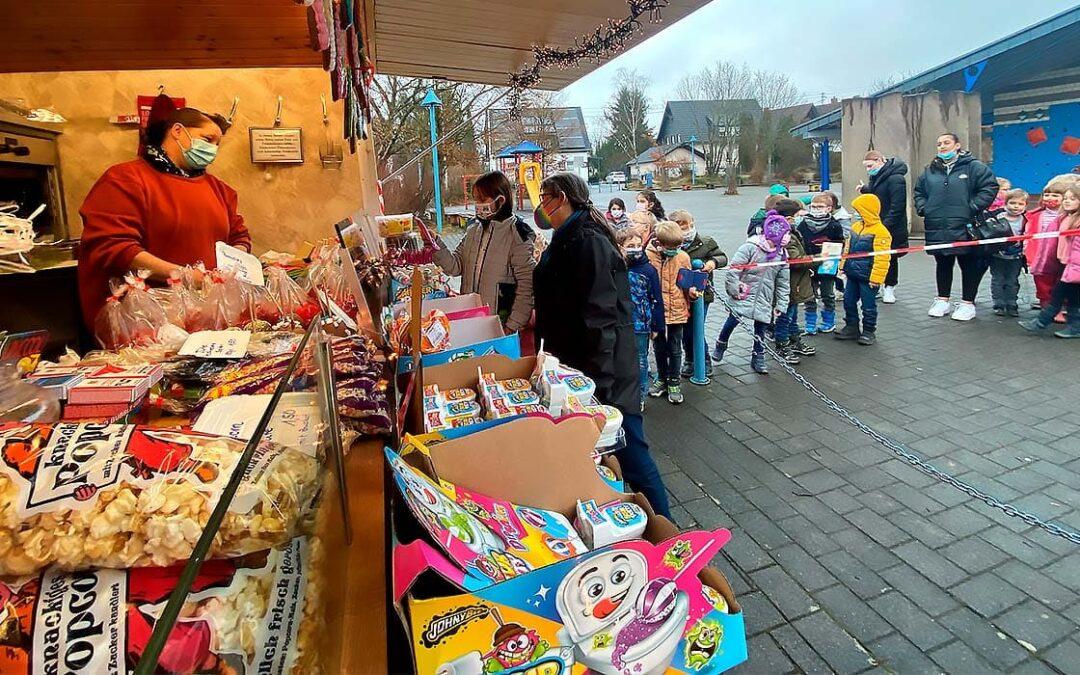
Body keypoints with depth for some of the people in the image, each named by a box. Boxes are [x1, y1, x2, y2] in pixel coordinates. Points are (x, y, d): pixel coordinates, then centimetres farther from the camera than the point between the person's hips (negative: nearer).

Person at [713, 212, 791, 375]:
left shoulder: (782, 255, 5)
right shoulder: (751, 247, -13)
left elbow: (783, 283, 9)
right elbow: (733, 270, -13)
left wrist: (780, 305, 6)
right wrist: (735, 291, -12)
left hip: (764, 300, 5)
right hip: (744, 295, -4)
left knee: (761, 328, 7)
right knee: (733, 320, -9)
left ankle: (758, 358, 23)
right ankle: (720, 345, 18)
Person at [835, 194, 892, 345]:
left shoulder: (880, 231, -17)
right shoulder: (856, 226, 7)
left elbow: (882, 258, -19)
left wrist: (876, 278, -20)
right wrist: (843, 266, 14)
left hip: (867, 277, -7)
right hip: (852, 274, 7)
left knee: (868, 305, 5)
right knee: (849, 301, 14)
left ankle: (869, 331, 18)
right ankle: (851, 328, 27)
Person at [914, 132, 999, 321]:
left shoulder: (973, 167, -1)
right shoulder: (930, 171, 12)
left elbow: (990, 186, -5)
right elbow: (919, 192, 23)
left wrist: (973, 207, -13)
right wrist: (922, 208, 7)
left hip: (964, 229, -4)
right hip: (937, 230, 4)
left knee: (969, 266, 4)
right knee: (943, 265, 13)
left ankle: (967, 303, 13)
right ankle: (943, 300, 24)